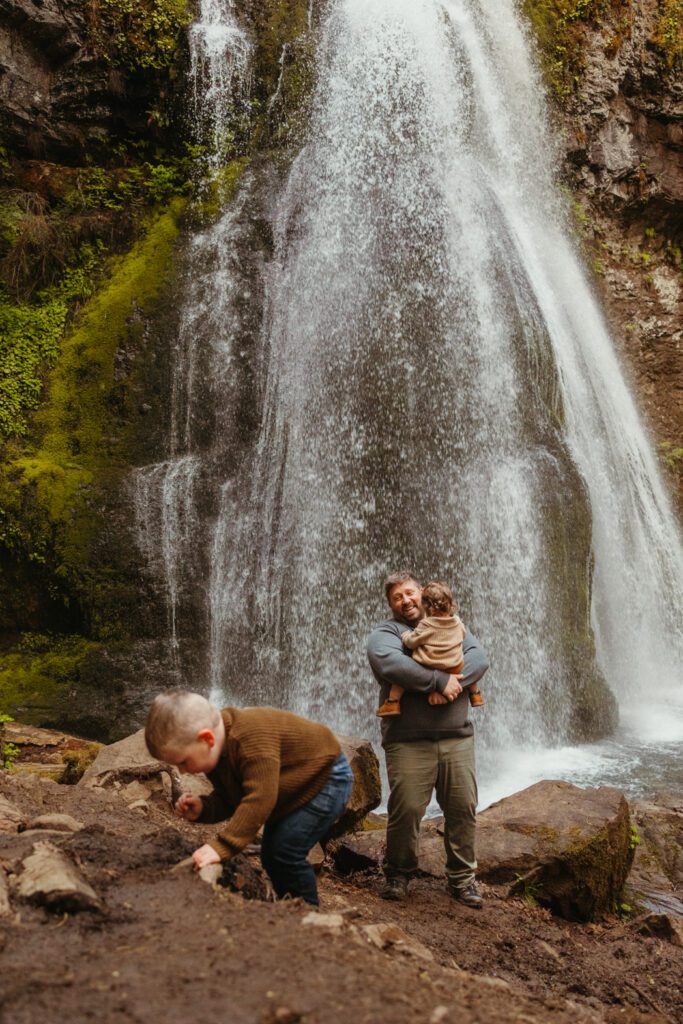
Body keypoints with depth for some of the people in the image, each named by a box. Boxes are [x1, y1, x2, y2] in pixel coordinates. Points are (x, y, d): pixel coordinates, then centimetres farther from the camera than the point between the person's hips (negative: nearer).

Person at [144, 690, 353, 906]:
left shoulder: (253, 738, -38)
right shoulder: (219, 749, -6)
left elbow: (259, 799, -39)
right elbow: (229, 799, 0)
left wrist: (222, 847, -39)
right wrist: (202, 809, -20)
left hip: (327, 777, -9)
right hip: (294, 789, 9)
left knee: (284, 854, -15)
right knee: (271, 856, 9)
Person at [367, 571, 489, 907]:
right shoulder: (384, 633, 3)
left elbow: (478, 659, 0)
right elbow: (391, 665, -20)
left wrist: (448, 683, -18)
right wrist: (441, 680, -20)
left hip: (456, 737, 4)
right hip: (408, 741, -3)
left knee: (463, 808, 4)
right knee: (405, 810, -5)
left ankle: (462, 877, 20)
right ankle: (398, 873, 17)